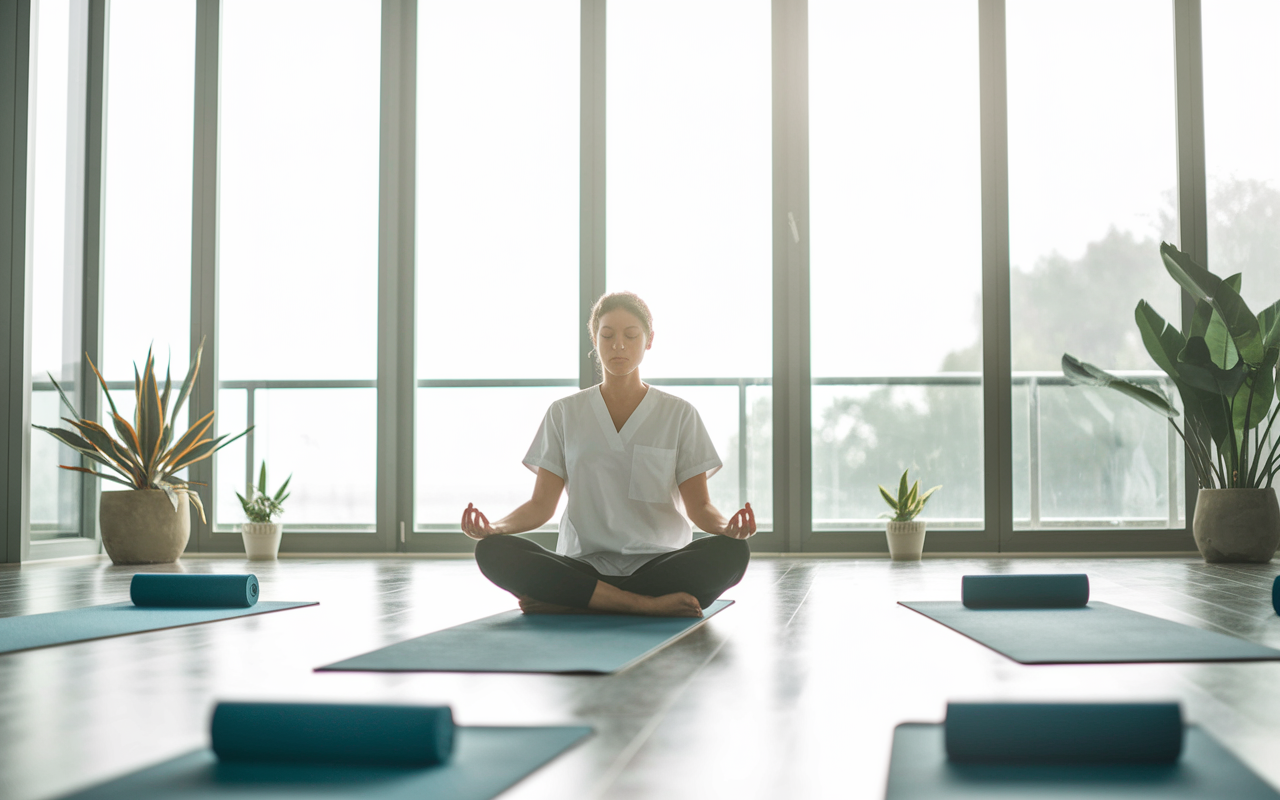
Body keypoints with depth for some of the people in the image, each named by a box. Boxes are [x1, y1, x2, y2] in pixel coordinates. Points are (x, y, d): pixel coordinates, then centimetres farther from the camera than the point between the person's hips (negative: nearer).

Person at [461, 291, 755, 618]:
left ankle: (565, 604, -27)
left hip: (657, 563, 0)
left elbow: (699, 505, 5)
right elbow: (541, 504, 6)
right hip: (583, 564, 0)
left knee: (732, 553, -33)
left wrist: (726, 526, -19)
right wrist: (495, 526, -15)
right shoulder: (564, 413, 12)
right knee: (492, 551, -28)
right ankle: (651, 606, -32)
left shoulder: (679, 414, 10)